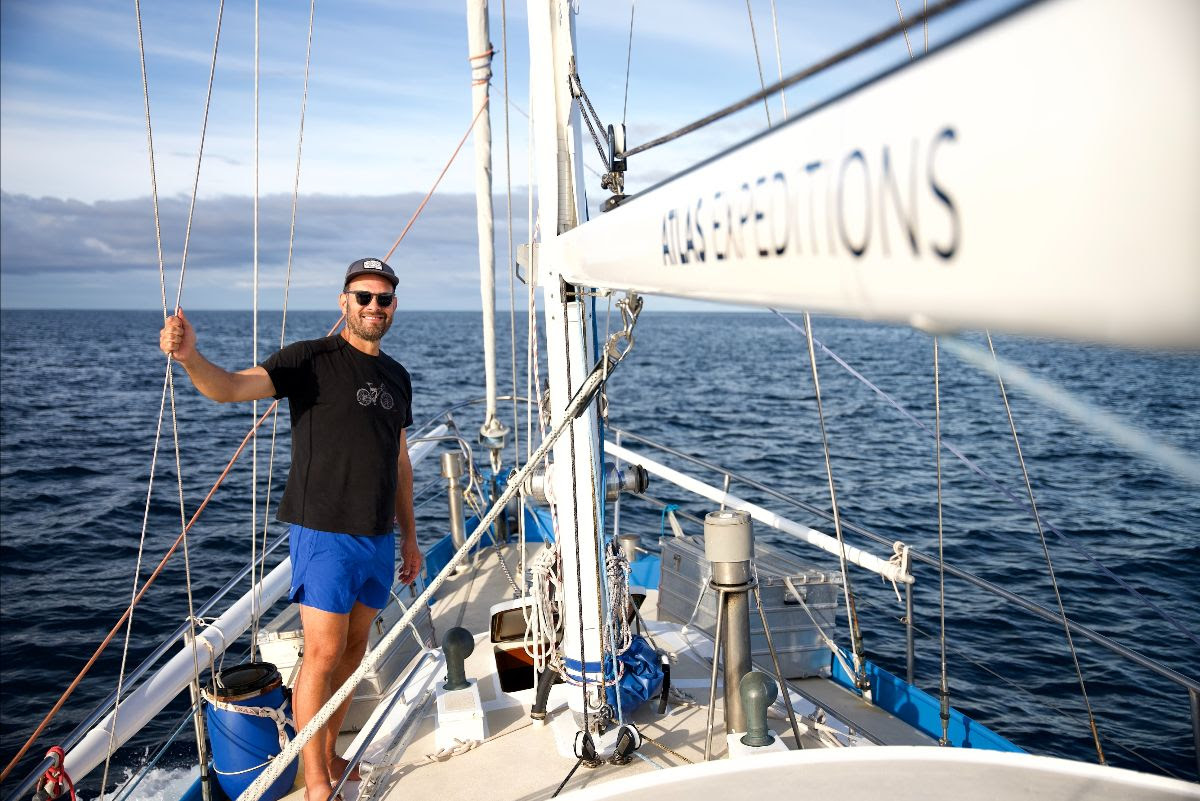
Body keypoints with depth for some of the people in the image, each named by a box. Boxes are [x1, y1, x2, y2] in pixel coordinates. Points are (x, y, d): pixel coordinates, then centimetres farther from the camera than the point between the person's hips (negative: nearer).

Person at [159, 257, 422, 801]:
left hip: (379, 538, 6)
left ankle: (329, 756, 30)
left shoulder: (397, 376, 13)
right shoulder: (311, 359, -7)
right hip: (325, 533, -6)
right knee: (323, 654, -4)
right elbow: (232, 387, -21)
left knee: (355, 649, 14)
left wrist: (409, 536, 19)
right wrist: (190, 357, -42)